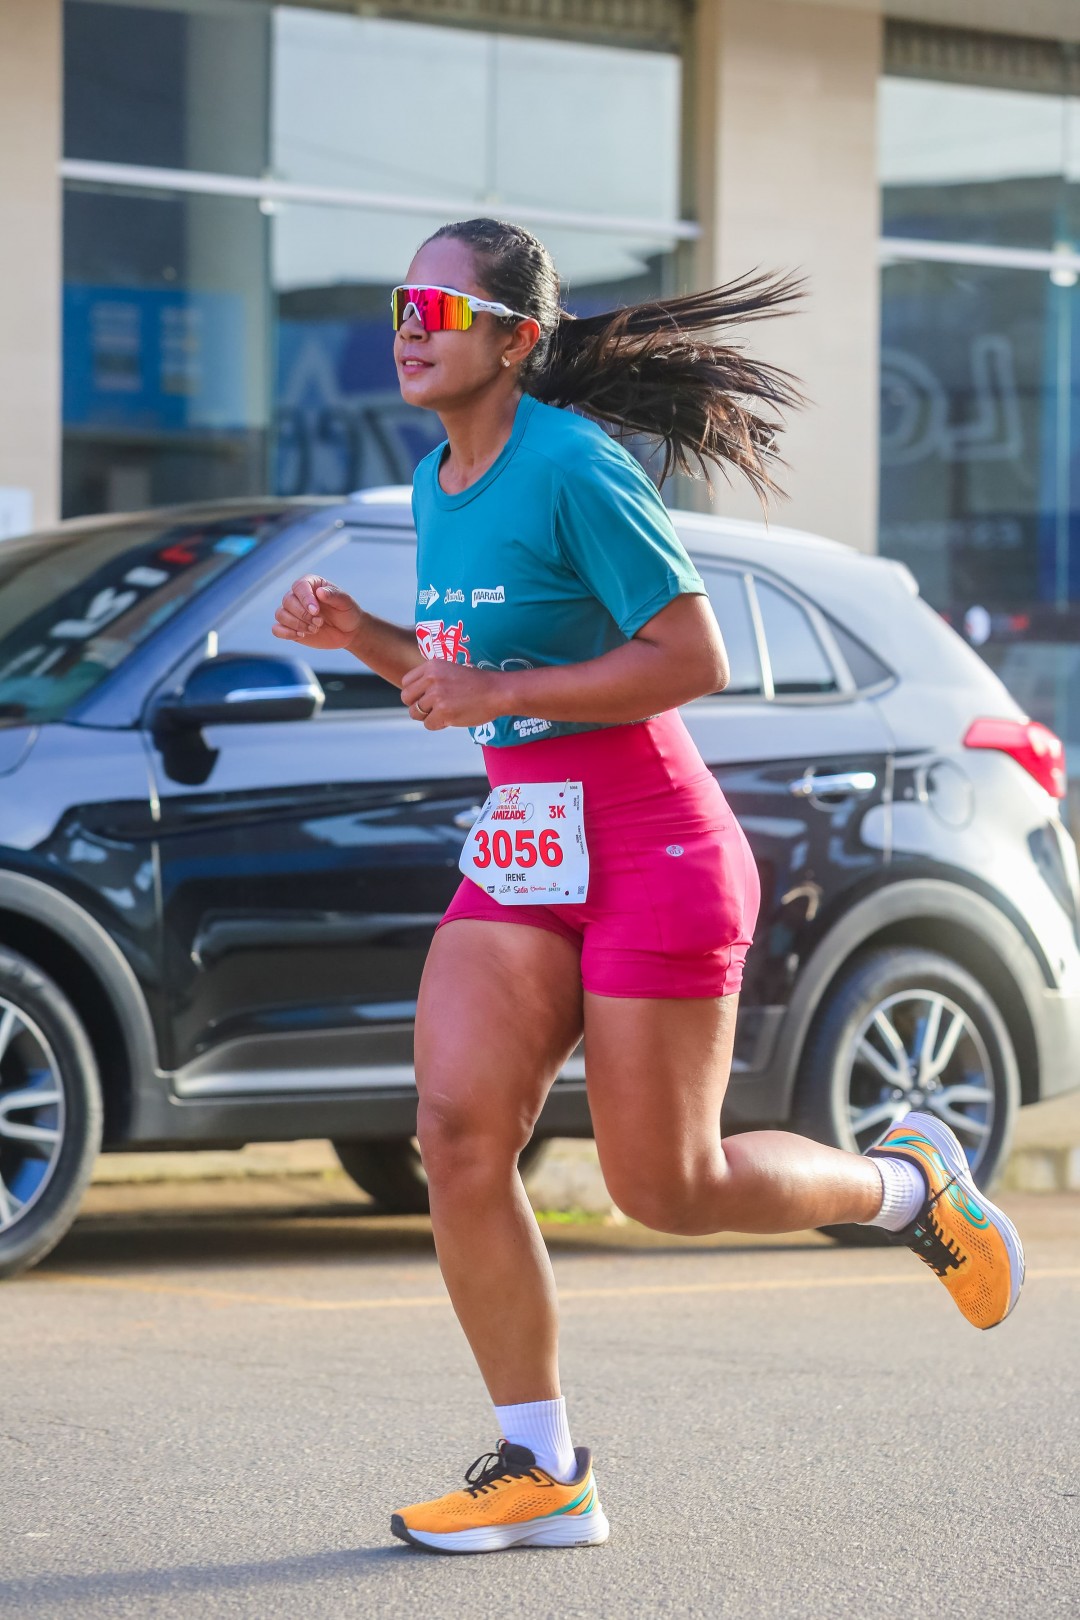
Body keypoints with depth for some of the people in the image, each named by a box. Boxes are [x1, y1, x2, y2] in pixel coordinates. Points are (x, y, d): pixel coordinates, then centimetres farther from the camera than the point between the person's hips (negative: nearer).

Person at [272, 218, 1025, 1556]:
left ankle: (908, 1183, 27)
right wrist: (361, 636, 5)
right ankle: (541, 1472, 0)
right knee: (456, 1136, -8)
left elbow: (694, 659, -20)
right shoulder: (436, 482, 10)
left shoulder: (574, 468, -16)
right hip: (517, 851, 8)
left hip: (648, 853, -8)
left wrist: (500, 693, -21)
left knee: (664, 1186, -1)